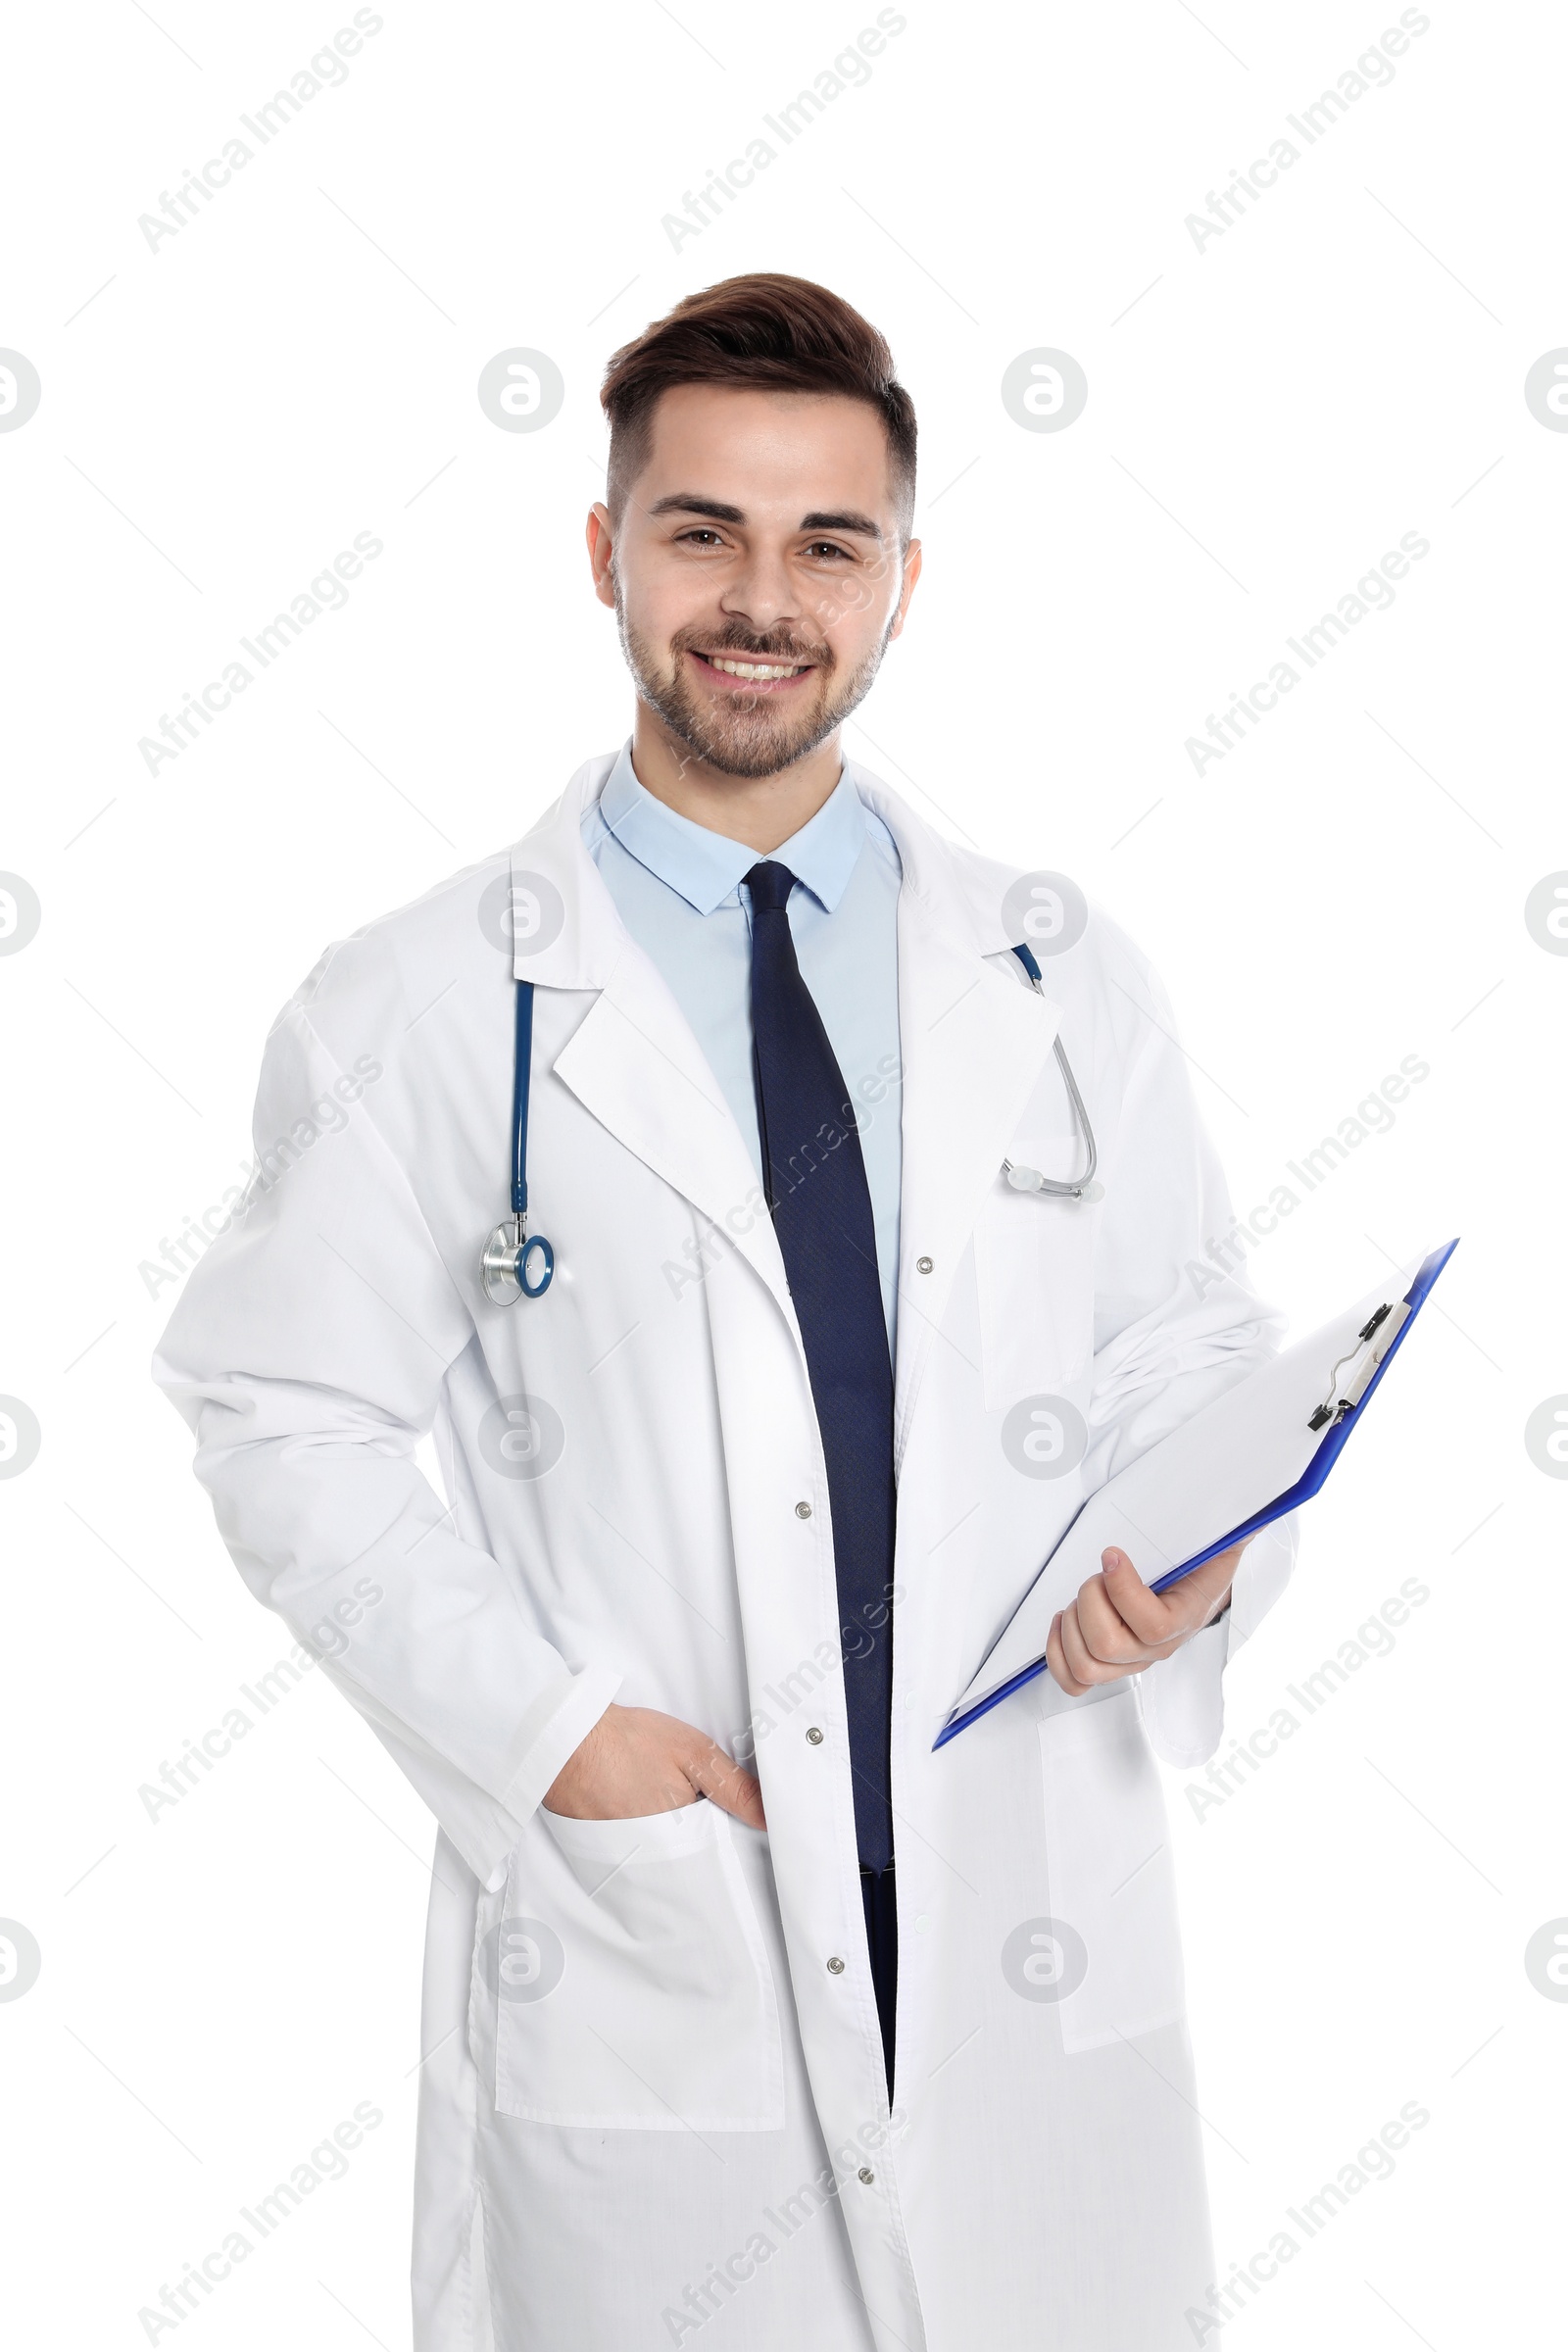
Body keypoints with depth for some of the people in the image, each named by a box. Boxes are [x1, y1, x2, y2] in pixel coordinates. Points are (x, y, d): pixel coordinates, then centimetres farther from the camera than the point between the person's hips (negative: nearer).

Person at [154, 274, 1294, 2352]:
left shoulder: (1063, 977, 5)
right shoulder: (418, 1011, -4)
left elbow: (1190, 1347, 9)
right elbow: (287, 1416, -3)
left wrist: (1210, 1559, -11)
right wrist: (540, 1725, -12)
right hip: (641, 1969, -2)